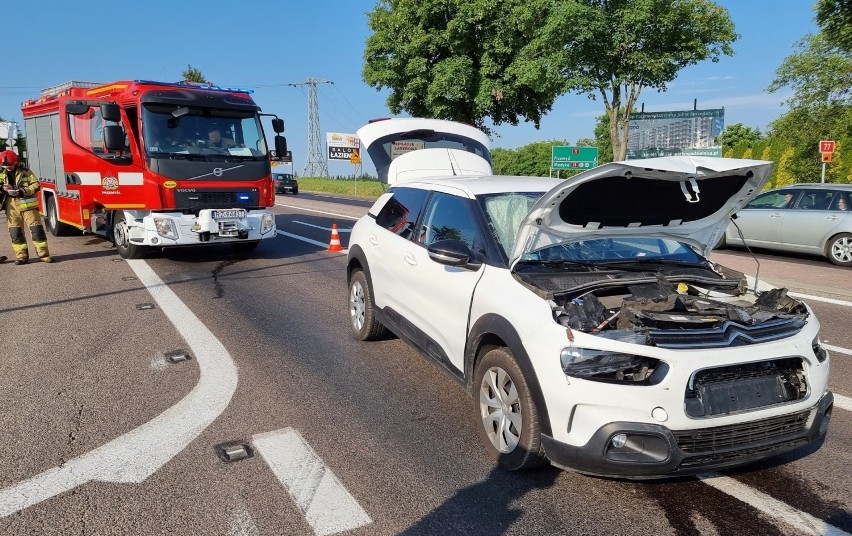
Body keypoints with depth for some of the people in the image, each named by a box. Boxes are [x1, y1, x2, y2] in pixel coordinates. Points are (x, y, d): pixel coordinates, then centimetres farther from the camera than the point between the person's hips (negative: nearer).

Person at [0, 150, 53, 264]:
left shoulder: (26, 172, 1)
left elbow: (36, 185, -4)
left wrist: (22, 191, -17)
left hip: (27, 204, -3)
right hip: (11, 206, 4)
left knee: (36, 229, -5)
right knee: (15, 232, 5)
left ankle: (43, 253, -2)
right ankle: (21, 255, 12)